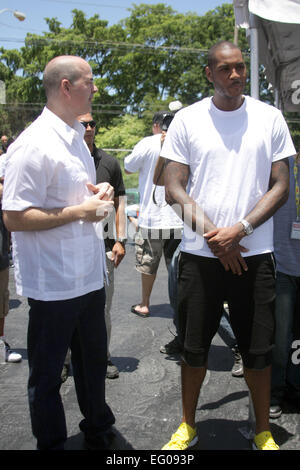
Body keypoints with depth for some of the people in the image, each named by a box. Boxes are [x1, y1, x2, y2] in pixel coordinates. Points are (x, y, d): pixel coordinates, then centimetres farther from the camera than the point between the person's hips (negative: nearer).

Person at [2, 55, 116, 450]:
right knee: (47, 374, 10)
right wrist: (81, 211, -21)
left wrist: (98, 195, 3)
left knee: (93, 363, 23)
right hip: (54, 283, -9)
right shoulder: (35, 144, -18)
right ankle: (51, 444, 30)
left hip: (89, 276, 9)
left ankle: (99, 434, 43)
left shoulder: (76, 138, 12)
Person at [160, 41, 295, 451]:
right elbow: (173, 189, -1)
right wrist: (214, 236, -11)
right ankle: (188, 426, 31)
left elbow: (280, 186, 2)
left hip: (254, 253, 0)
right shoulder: (187, 120, 3)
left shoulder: (270, 118, 5)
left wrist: (239, 230, -12)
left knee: (258, 350, 9)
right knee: (194, 347, 10)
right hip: (199, 253, 0)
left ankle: (263, 432, 29)